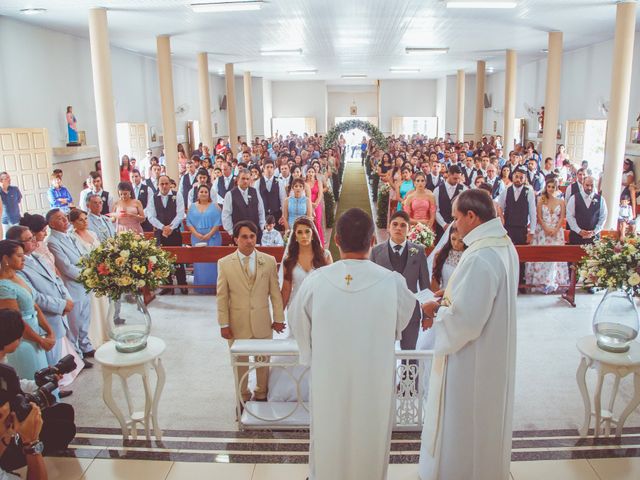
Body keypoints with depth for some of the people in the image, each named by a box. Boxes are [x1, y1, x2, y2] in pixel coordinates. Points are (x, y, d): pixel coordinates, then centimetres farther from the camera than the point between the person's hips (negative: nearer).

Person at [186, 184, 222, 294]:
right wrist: (197, 234, -10)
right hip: (197, 239, 2)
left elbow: (218, 222, -4)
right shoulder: (193, 206, 10)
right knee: (198, 261, 3)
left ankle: (212, 287, 6)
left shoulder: (214, 206, 2)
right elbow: (189, 222, 5)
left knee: (212, 261, -2)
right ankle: (200, 287, 11)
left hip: (212, 238, -2)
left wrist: (209, 235, -14)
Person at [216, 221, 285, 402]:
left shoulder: (269, 261, -2)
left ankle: (261, 395, 35)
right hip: (237, 324, -1)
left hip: (262, 322, 1)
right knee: (240, 362, 13)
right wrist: (224, 324, -4)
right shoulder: (224, 263, -4)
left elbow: (275, 292, 1)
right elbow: (222, 297, -3)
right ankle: (243, 397, 33)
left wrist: (278, 318, 1)